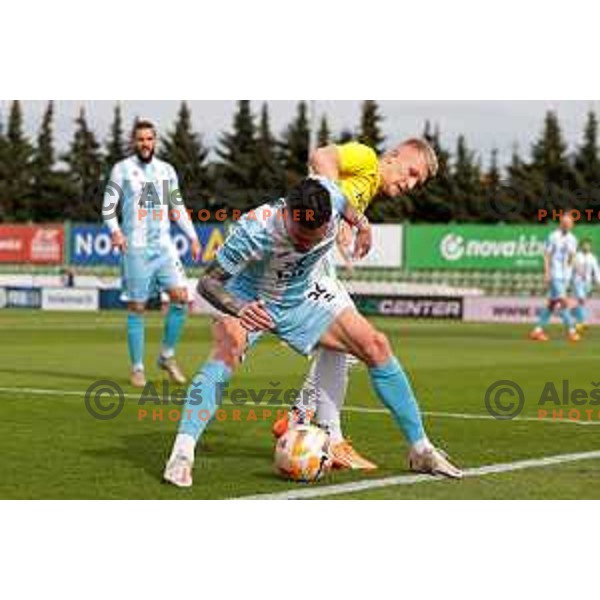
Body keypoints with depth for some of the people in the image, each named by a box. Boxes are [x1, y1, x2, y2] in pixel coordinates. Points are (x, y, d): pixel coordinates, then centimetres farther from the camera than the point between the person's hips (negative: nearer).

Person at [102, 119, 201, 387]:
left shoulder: (167, 170, 12)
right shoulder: (122, 169, -1)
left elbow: (178, 208, 19)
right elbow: (108, 207, -3)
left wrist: (193, 238, 11)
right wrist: (115, 230, -21)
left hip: (164, 245, 4)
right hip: (135, 248, -4)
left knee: (180, 296, -10)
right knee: (136, 307, -1)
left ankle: (167, 355, 8)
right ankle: (137, 368, 8)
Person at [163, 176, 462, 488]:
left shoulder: (329, 195, -27)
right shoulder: (254, 231, -38)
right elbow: (207, 281, -33)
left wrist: (361, 225, 13)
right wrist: (238, 309, -49)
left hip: (304, 297, 5)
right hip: (251, 301, -4)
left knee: (376, 346, -4)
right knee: (228, 348, -35)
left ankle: (421, 451, 8)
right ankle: (181, 455, -33)